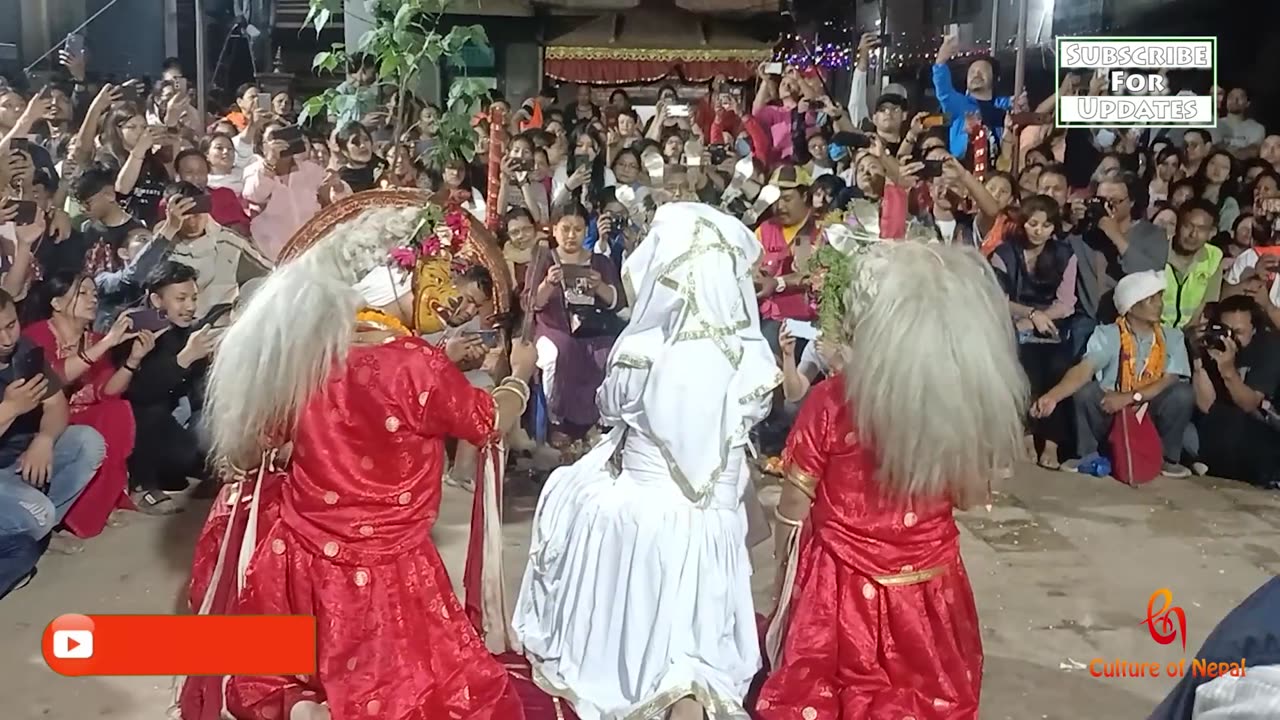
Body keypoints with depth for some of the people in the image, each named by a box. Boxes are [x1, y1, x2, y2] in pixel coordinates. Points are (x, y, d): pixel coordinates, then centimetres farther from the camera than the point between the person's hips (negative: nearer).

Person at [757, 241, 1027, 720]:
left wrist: (782, 578, 7)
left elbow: (793, 510, -10)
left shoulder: (829, 403, -20)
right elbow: (970, 496, 2)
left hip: (844, 589, -2)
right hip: (930, 591, 3)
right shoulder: (966, 403, -13)